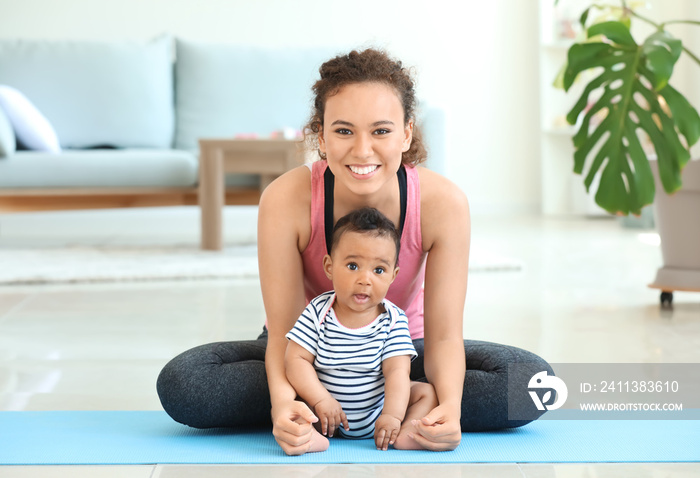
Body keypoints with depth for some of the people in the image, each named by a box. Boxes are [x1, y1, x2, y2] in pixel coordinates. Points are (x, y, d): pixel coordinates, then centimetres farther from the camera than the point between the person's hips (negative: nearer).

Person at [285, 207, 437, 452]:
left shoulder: (394, 320, -9)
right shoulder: (318, 313, -10)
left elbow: (397, 371, -16)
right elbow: (296, 359, -14)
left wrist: (392, 415, -30)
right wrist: (322, 400, -26)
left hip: (377, 411, 1)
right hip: (328, 414, -1)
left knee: (427, 391, -12)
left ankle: (408, 432, -35)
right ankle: (309, 433, -43)